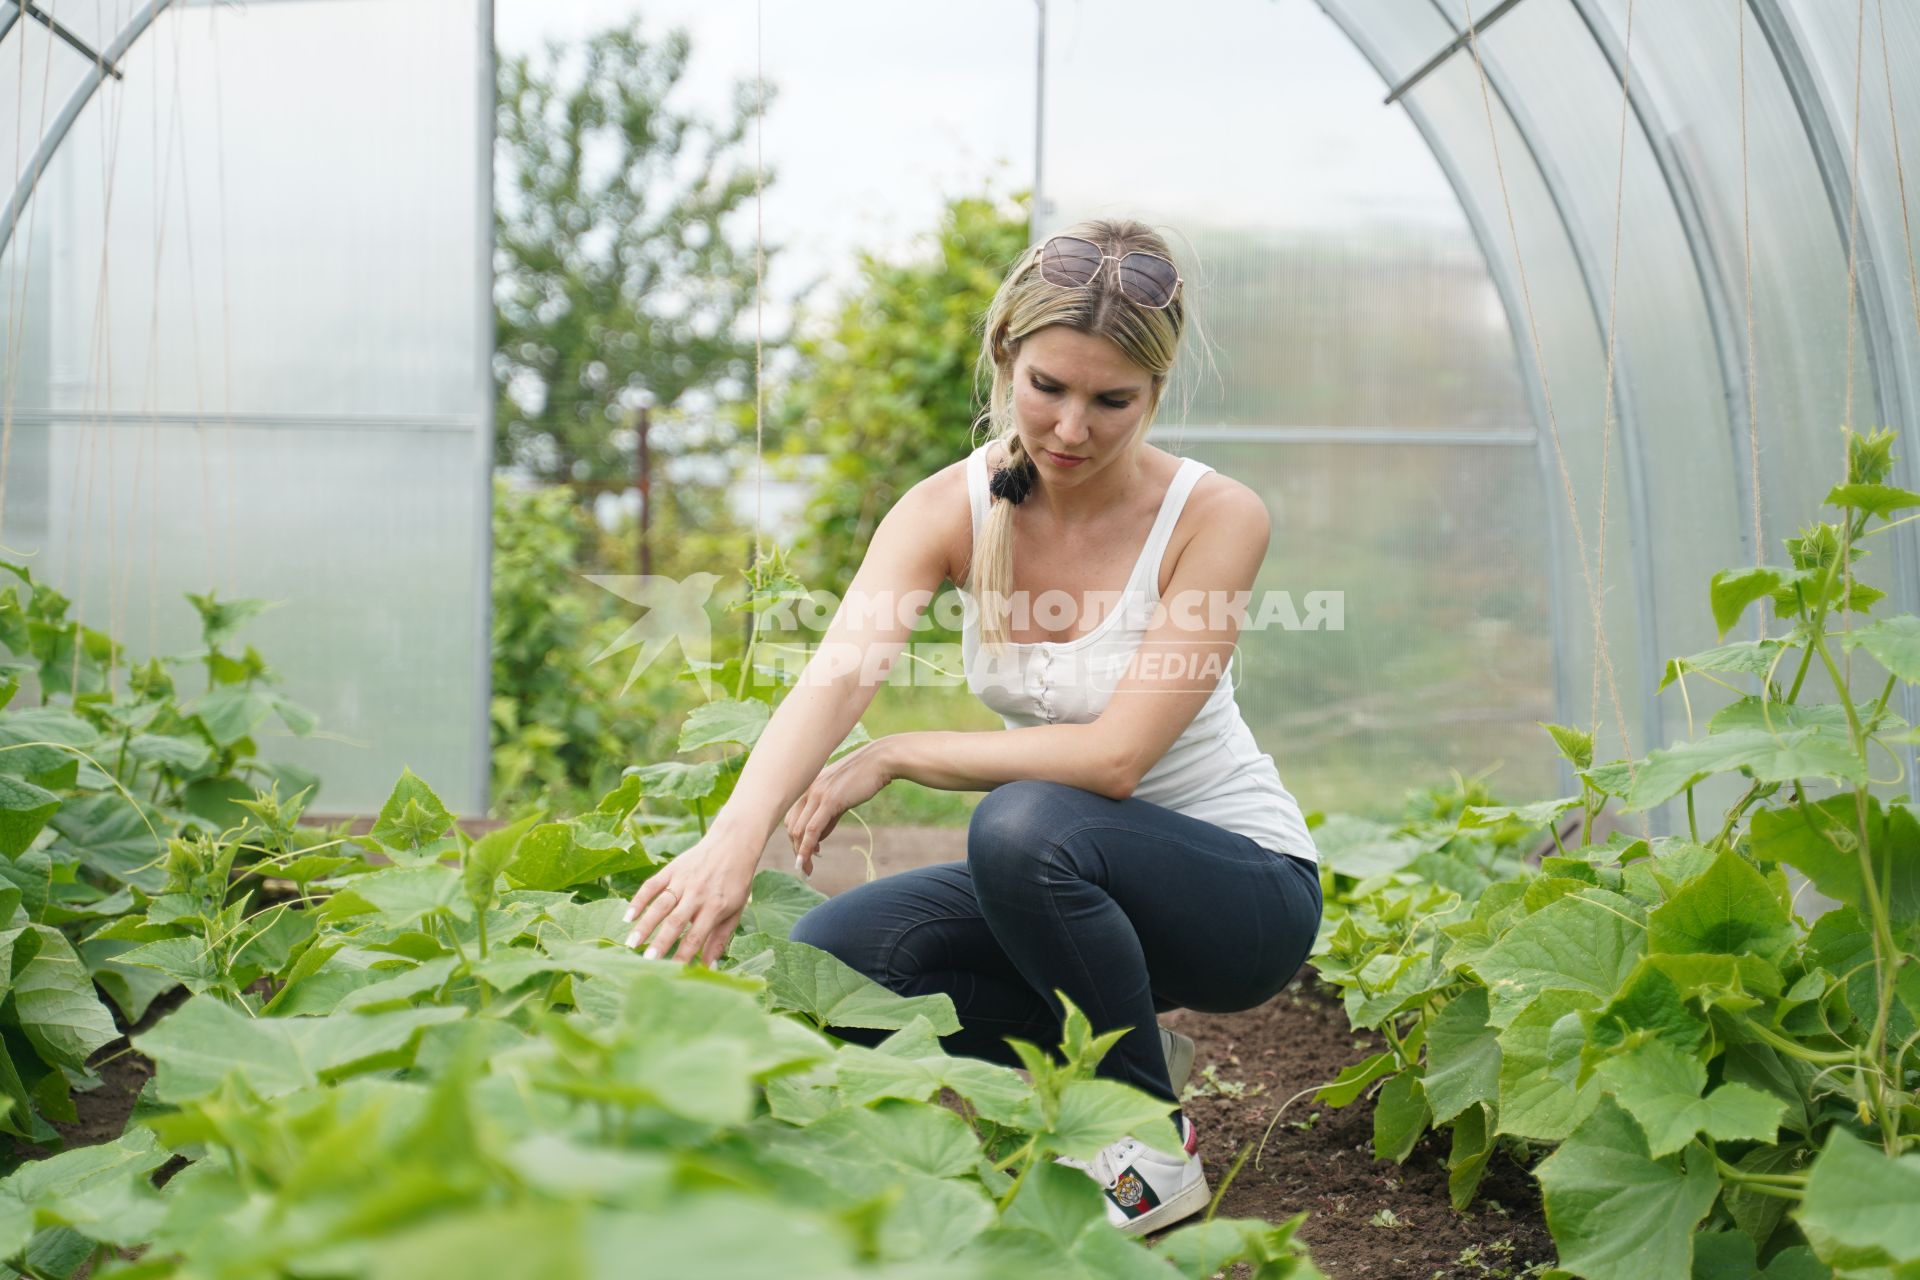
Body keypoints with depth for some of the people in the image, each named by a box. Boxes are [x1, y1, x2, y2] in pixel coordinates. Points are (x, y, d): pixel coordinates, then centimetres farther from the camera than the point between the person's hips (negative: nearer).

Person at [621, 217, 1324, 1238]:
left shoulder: (1215, 517, -21)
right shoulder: (951, 510, -11)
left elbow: (1113, 755, -27)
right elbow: (835, 676, -28)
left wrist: (896, 756, -24)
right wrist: (736, 836, -46)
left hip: (1239, 885, -4)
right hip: (1072, 883, 5)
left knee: (1026, 823, -34)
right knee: (832, 955, -17)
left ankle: (1155, 1150, -11)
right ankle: (1104, 1059, 7)